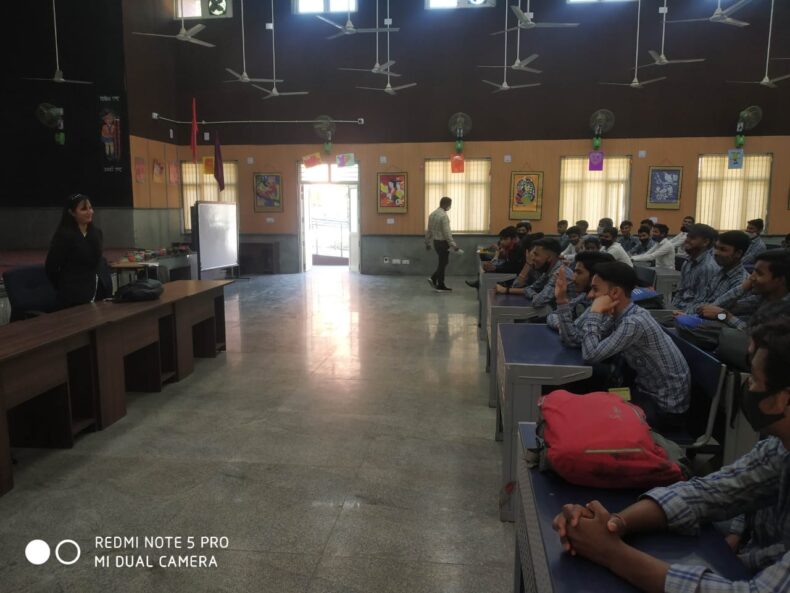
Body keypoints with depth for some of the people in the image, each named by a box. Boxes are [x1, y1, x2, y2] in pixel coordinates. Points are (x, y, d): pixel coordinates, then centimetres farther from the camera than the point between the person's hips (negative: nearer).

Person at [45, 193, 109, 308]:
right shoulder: (63, 235, -10)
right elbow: (50, 266, -8)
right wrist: (63, 287, 2)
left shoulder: (97, 233, 11)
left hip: (97, 290, 6)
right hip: (74, 294, -6)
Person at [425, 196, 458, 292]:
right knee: (443, 263, 2)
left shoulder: (432, 214, 7)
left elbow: (428, 230, 12)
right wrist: (453, 245, -20)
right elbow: (447, 233, -23)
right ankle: (440, 286, 9)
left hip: (436, 242, 8)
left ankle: (433, 278, 13)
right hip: (443, 242, -8)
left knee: (442, 262, 20)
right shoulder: (444, 216, -19)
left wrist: (427, 243, 21)